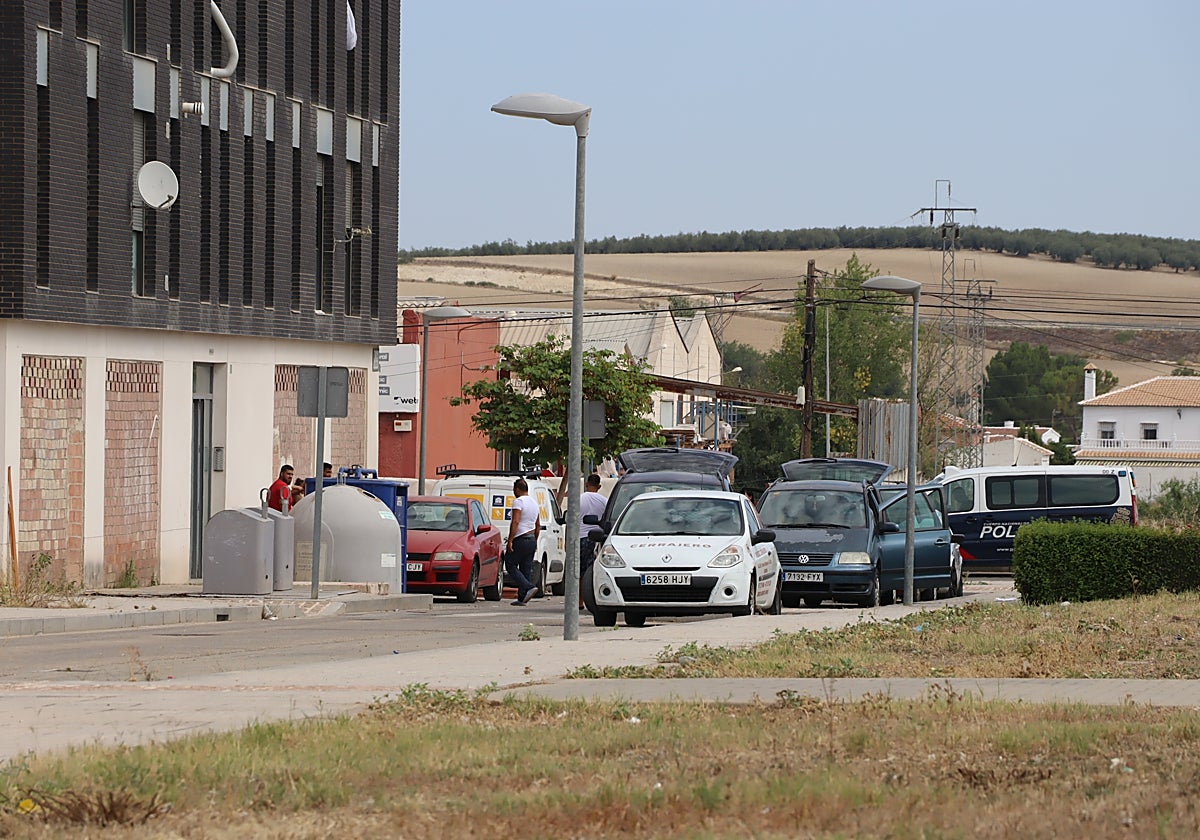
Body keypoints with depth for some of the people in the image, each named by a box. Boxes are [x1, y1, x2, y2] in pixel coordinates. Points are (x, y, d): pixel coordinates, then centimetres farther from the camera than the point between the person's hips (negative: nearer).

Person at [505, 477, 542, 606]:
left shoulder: (518, 501, -11)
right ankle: (522, 598, 6)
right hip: (532, 539, 8)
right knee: (526, 569, 8)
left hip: (520, 539, -8)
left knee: (510, 566, -3)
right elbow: (538, 526, 21)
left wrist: (510, 541, -20)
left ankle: (529, 587, -18)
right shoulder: (534, 503, 17)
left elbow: (515, 522, -20)